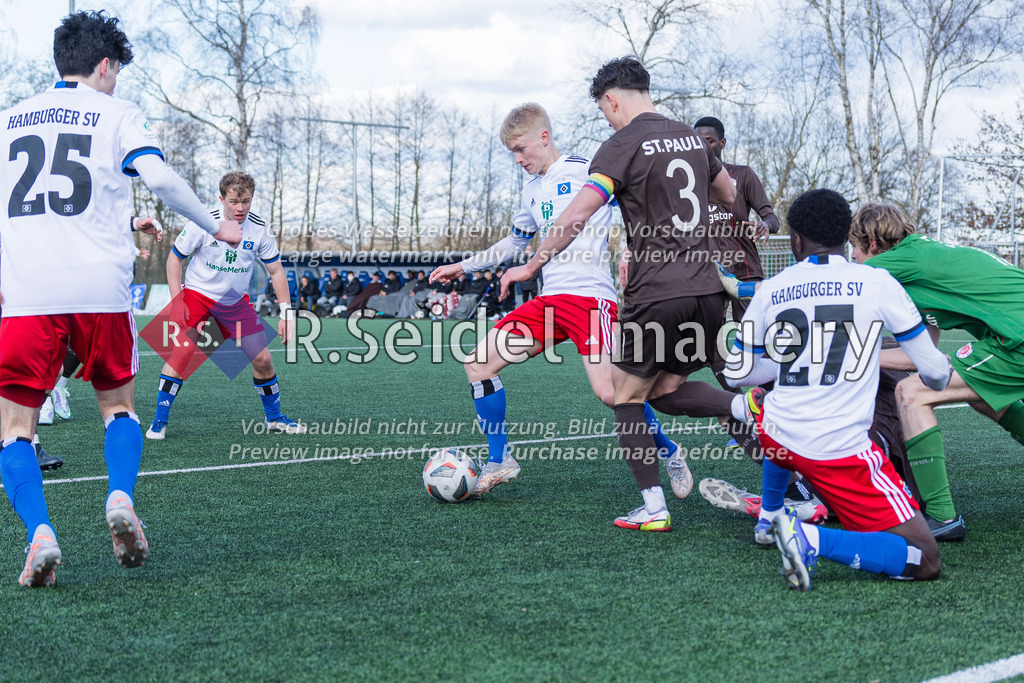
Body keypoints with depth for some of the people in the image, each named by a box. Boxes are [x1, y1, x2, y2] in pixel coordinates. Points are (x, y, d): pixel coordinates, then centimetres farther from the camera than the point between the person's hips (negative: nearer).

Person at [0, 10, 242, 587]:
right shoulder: (118, 114, 8)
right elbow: (160, 178, -8)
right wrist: (215, 226, 4)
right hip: (101, 289, -1)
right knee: (118, 405, 18)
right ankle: (121, 499, -6)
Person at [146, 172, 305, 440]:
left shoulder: (260, 229, -10)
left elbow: (276, 271, -1)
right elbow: (174, 258, -6)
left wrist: (286, 313, -7)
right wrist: (177, 302, -13)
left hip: (235, 301, 3)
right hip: (197, 294, -3)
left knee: (262, 359, -1)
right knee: (182, 351, -21)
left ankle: (274, 418, 22)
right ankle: (159, 422, -11)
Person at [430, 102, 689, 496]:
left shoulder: (584, 169, -3)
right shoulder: (532, 192, 21)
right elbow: (513, 243, 35)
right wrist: (463, 267, 36)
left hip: (590, 296, -8)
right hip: (548, 300, 8)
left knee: (608, 392, -21)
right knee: (478, 362, -2)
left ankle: (670, 453, 5)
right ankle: (499, 461, 9)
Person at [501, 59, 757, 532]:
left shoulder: (623, 145, -7)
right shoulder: (690, 137, 14)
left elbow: (575, 217, -15)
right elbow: (728, 195, 30)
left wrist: (530, 266, -5)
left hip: (656, 297, -7)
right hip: (707, 290, 7)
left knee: (627, 396, 9)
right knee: (665, 391, 19)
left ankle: (653, 509, 4)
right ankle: (741, 406, -8)